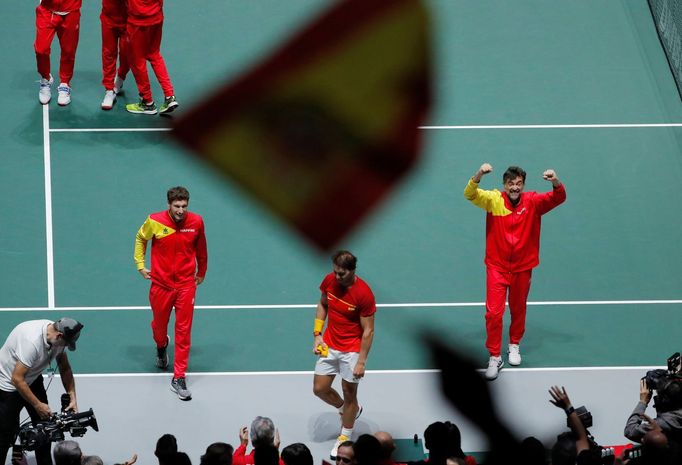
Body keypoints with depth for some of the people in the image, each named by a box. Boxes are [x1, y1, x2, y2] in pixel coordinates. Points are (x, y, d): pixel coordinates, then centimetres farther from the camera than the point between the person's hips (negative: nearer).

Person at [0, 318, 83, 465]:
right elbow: (17, 379, -34)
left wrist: (72, 398, -7)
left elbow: (65, 369, 2)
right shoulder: (32, 341, -37)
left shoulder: (56, 337, -11)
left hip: (33, 379, 8)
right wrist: (37, 405, -26)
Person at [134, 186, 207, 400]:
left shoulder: (196, 222, -9)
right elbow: (141, 238, 9)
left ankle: (179, 379, 2)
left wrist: (201, 272, 20)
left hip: (186, 285, 0)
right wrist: (140, 265, 4)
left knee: (183, 332, -3)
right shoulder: (155, 221, -13)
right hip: (160, 284, 0)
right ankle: (161, 346, 56)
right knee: (159, 325, 19)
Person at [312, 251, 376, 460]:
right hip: (329, 346, 5)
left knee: (349, 394, 6)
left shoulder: (363, 293, -25)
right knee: (320, 389, 10)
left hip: (352, 350, -5)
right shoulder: (329, 281, -10)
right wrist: (317, 334, 2)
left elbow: (368, 331, -18)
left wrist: (361, 362, -18)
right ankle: (348, 410, 40)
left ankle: (345, 438, 27)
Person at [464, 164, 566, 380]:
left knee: (518, 309, 19)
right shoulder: (493, 200, -10)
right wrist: (478, 175, -43)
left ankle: (514, 345, 43)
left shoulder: (532, 202, -8)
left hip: (522, 268, 2)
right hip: (497, 267, -2)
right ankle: (494, 357, 3)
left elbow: (558, 198, -17)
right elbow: (470, 194, -22)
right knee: (493, 312, -8)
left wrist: (555, 182, -40)